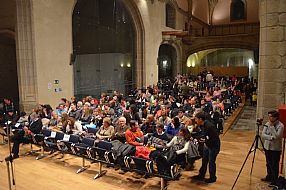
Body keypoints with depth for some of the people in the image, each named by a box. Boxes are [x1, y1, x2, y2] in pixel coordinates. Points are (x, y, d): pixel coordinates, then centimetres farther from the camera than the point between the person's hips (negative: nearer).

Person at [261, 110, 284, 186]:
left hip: (276, 149, -5)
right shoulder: (267, 124, 0)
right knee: (268, 164, 19)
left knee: (274, 166, 5)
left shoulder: (280, 126, -16)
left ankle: (274, 181, 19)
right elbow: (263, 135, -6)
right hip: (267, 147, 6)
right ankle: (269, 177, 37)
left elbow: (277, 136, -27)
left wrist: (272, 126, -24)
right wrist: (270, 137, -23)